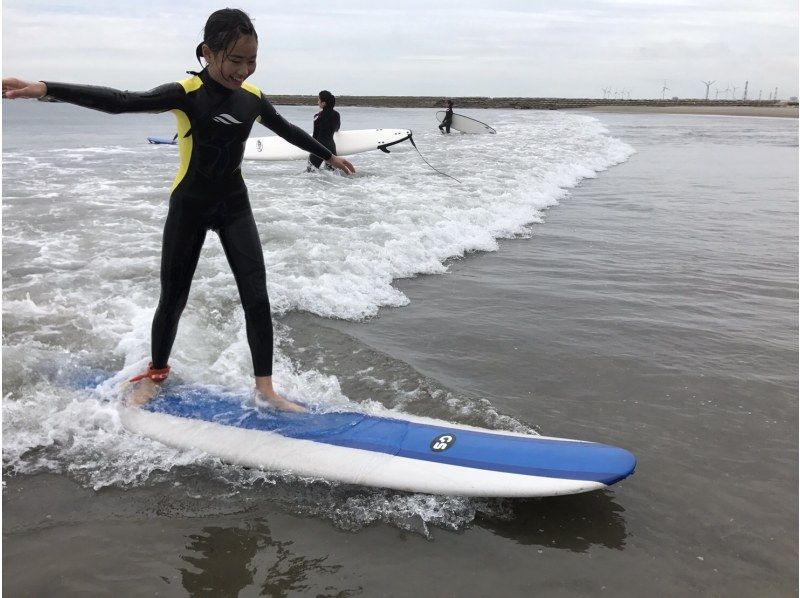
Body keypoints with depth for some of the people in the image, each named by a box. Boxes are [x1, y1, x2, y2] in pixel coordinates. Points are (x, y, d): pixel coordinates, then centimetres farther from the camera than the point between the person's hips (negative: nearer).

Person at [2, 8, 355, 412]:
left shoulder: (253, 98, -1)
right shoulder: (186, 94, -16)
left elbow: (288, 130, 17)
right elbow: (121, 102, -30)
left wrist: (329, 156, 29)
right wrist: (46, 88, -44)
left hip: (234, 205, 3)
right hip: (189, 207, -3)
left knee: (257, 299, -5)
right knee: (173, 299, 7)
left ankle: (264, 388, 7)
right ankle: (156, 373, 32)